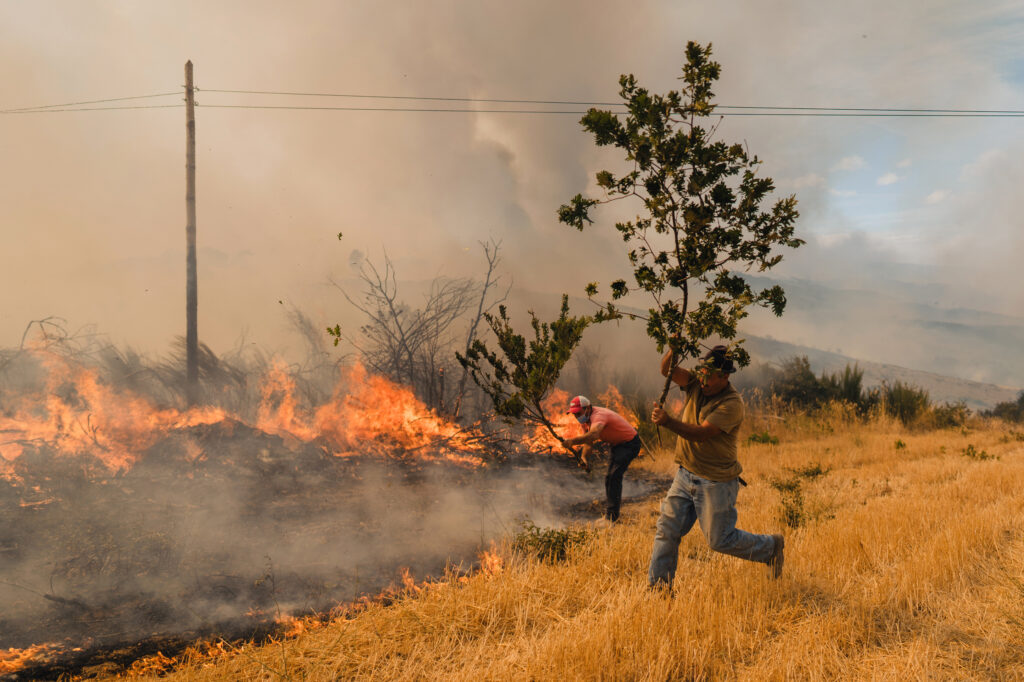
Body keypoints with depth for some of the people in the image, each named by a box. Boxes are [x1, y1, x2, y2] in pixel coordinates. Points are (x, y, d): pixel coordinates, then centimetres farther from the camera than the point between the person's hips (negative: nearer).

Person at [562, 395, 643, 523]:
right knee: (609, 477, 17)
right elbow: (588, 441, 4)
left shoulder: (598, 415, -34)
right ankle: (613, 505, 37)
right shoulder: (585, 418, -3)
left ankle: (611, 516, -19)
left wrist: (572, 441, -64)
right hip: (617, 444, 10)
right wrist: (583, 457, -14)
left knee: (614, 476, -21)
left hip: (629, 443, -10)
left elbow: (593, 435, -55)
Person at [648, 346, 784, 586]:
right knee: (667, 530, 5)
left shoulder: (732, 404, -19)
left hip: (716, 483, -6)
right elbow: (667, 370, -8)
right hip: (686, 474, 6)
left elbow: (700, 433, -27)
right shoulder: (697, 383, 2)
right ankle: (658, 584, 17)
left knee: (720, 539, 5)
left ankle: (770, 547, 28)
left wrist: (667, 421, -37)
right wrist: (673, 350, -27)